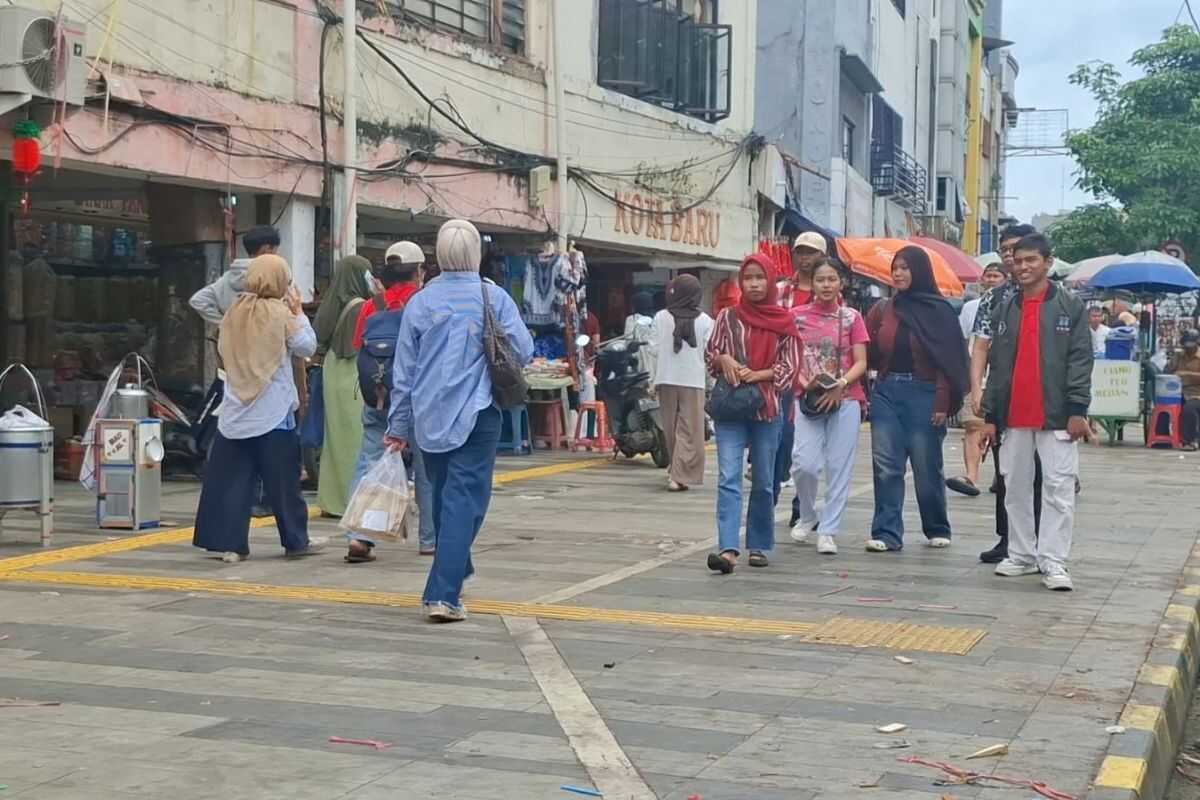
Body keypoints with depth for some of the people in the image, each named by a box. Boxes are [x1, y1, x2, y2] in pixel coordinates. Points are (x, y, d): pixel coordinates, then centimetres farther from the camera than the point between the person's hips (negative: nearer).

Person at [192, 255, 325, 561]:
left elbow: (222, 349, 15)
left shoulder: (234, 313, 4)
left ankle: (230, 544, 2)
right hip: (274, 412, -4)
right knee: (282, 479, 7)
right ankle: (296, 540, 18)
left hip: (235, 412, 4)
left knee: (232, 478, 5)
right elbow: (307, 346, -2)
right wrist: (298, 312, 6)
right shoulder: (280, 313, -9)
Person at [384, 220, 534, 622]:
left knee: (444, 497, 19)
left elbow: (404, 370, 5)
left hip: (429, 418, 3)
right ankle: (443, 594, -15)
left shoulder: (420, 302, 2)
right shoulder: (495, 298, -5)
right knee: (464, 501, -5)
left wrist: (399, 424, 13)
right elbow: (523, 351, -8)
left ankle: (453, 573, 35)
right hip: (476, 415, -3)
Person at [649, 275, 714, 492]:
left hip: (666, 379, 2)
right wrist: (709, 380, 9)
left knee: (671, 427, 14)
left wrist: (654, 378, 11)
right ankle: (679, 476, -8)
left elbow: (654, 348, -1)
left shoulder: (661, 317, -4)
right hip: (694, 380, -1)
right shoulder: (705, 321, -5)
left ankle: (675, 470, 26)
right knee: (689, 430, 1)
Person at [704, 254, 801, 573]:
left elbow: (789, 366, 1)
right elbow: (709, 354, 10)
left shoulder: (784, 321, 4)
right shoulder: (728, 317, 5)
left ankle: (759, 546, 21)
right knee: (728, 478, -12)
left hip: (768, 407, 1)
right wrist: (724, 360, -11)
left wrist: (756, 375, -13)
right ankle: (728, 548, -20)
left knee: (763, 482, 9)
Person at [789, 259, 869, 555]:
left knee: (839, 467, -2)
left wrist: (839, 385, -14)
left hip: (846, 400, 1)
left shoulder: (851, 317, 6)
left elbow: (860, 363, 2)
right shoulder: (797, 316, 6)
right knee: (805, 463, -13)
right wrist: (804, 382, -12)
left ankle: (828, 531, 7)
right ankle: (807, 516, 14)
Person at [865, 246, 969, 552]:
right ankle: (887, 533, 0)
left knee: (927, 467, 5)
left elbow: (948, 359, -6)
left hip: (923, 394, -3)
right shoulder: (882, 310, 9)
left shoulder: (939, 311, -2)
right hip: (886, 392, 3)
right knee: (886, 466, -2)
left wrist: (943, 402, -12)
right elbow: (869, 354, 8)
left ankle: (937, 530, 22)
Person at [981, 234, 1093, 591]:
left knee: (1059, 489, -6)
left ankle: (1053, 561, -4)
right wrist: (990, 415, 7)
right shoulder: (1005, 309, 13)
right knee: (1016, 489, 9)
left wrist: (1077, 409, -12)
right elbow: (997, 365, 12)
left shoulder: (1070, 306, 1)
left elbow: (1080, 360, -4)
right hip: (1014, 417, 4)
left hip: (1056, 415, -4)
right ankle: (1021, 555, 18)